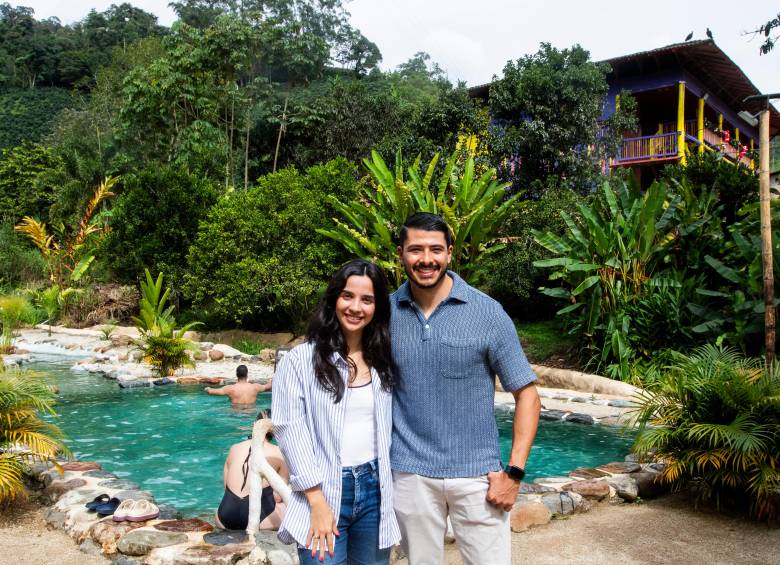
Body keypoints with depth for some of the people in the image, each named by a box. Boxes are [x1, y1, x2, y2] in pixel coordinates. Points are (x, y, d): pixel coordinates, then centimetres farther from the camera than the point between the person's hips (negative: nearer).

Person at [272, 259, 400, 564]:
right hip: (323, 493, -4)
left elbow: (387, 425, 13)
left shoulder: (383, 362, 9)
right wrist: (317, 503, -13)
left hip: (374, 490, 4)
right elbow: (289, 429, -10)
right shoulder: (300, 359, -6)